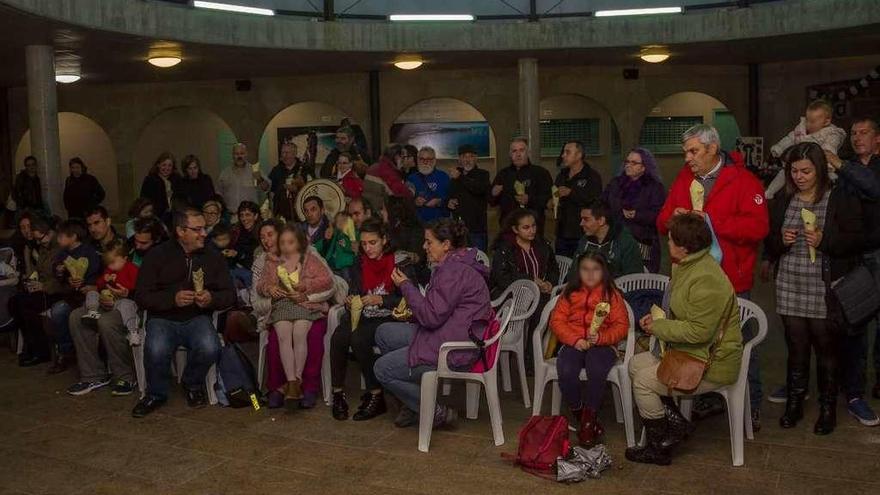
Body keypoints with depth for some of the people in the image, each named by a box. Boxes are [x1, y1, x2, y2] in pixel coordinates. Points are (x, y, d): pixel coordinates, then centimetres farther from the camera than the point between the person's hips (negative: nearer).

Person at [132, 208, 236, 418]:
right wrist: (173, 298, -20)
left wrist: (211, 298, -14)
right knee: (156, 351, -32)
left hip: (197, 317, 1)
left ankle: (193, 385, 5)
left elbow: (230, 295, 9)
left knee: (209, 349, -30)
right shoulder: (157, 255, 1)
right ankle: (156, 394, 1)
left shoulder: (212, 256, 8)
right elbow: (141, 296, -4)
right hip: (163, 319, -1)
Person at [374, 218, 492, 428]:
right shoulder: (456, 265, 14)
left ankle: (437, 410, 2)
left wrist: (406, 285, -11)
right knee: (384, 332, 14)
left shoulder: (454, 271, -19)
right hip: (445, 335, 11)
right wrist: (410, 312, 7)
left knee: (382, 369, -4)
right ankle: (415, 401, 16)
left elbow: (432, 316, -20)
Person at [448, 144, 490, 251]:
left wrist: (460, 177, -14)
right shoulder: (454, 175, 18)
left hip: (477, 228, -4)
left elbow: (480, 188, -21)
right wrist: (448, 203, 7)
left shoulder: (483, 174, 3)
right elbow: (447, 196, 31)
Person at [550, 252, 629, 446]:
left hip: (602, 345, -1)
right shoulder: (570, 292, 11)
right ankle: (580, 415, -5)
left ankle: (588, 421, -12)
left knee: (597, 372, -33)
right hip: (574, 344, 2)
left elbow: (621, 325, 1)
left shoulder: (612, 294, 6)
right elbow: (557, 320, 4)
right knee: (566, 373, -29)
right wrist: (575, 339, -11)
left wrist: (601, 337, -17)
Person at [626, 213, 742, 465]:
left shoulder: (706, 279, -26)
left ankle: (658, 449, 3)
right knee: (636, 363, 8)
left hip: (712, 364, -11)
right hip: (690, 353, 11)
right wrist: (658, 320, 4)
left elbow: (699, 331, -29)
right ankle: (676, 422, 9)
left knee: (643, 381, -13)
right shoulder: (688, 267, 9)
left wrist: (659, 327, -17)